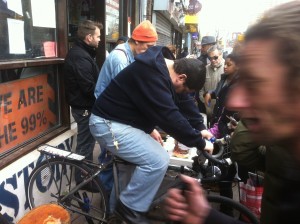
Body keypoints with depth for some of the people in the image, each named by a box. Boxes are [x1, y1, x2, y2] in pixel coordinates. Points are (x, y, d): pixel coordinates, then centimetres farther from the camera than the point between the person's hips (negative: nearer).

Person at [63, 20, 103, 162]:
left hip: (84, 106, 10)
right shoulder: (80, 57, -20)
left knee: (86, 144, 20)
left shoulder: (79, 52, 13)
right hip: (85, 108, -10)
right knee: (85, 146, 1)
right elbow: (89, 88, -26)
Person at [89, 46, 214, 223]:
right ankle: (129, 208, 2)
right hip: (109, 124, -10)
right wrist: (199, 142, -20)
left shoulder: (167, 69, 5)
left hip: (123, 121, 10)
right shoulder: (151, 74, -27)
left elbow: (184, 102, 12)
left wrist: (200, 128, 4)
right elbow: (169, 116, -30)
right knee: (158, 161, -19)